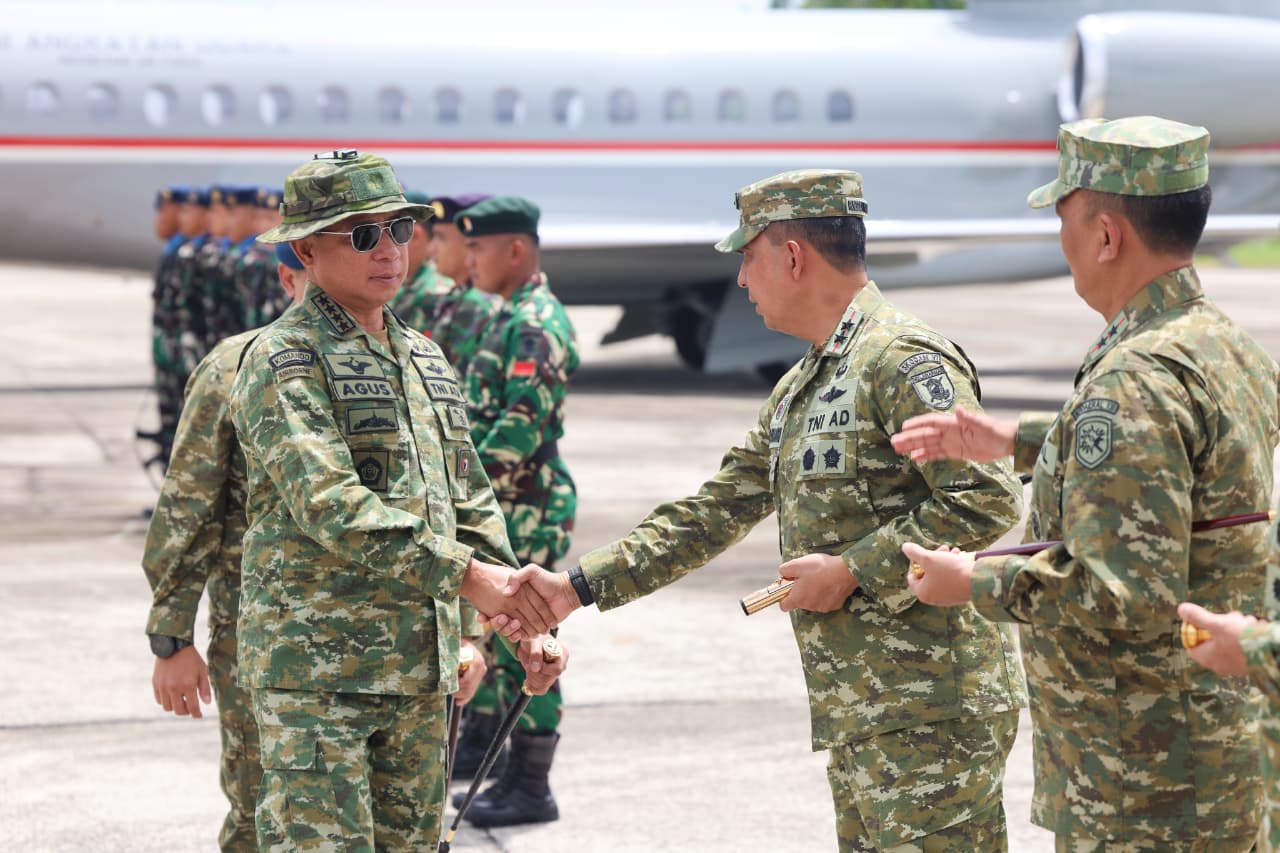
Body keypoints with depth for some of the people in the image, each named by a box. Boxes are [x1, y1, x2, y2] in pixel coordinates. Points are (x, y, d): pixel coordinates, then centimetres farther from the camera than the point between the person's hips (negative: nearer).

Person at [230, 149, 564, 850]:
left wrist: (528, 622, 9)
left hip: (421, 670, 8)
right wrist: (464, 574, -27)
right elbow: (330, 508, -22)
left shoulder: (425, 360, 17)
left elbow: (471, 503, 20)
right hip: (314, 668, -8)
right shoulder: (282, 361, -9)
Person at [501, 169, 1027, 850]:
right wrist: (577, 586, 19)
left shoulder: (903, 359, -11)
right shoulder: (797, 390, 20)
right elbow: (712, 514, 24)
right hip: (854, 717, 10)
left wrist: (854, 571, -16)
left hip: (928, 712, -10)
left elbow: (986, 500, -20)